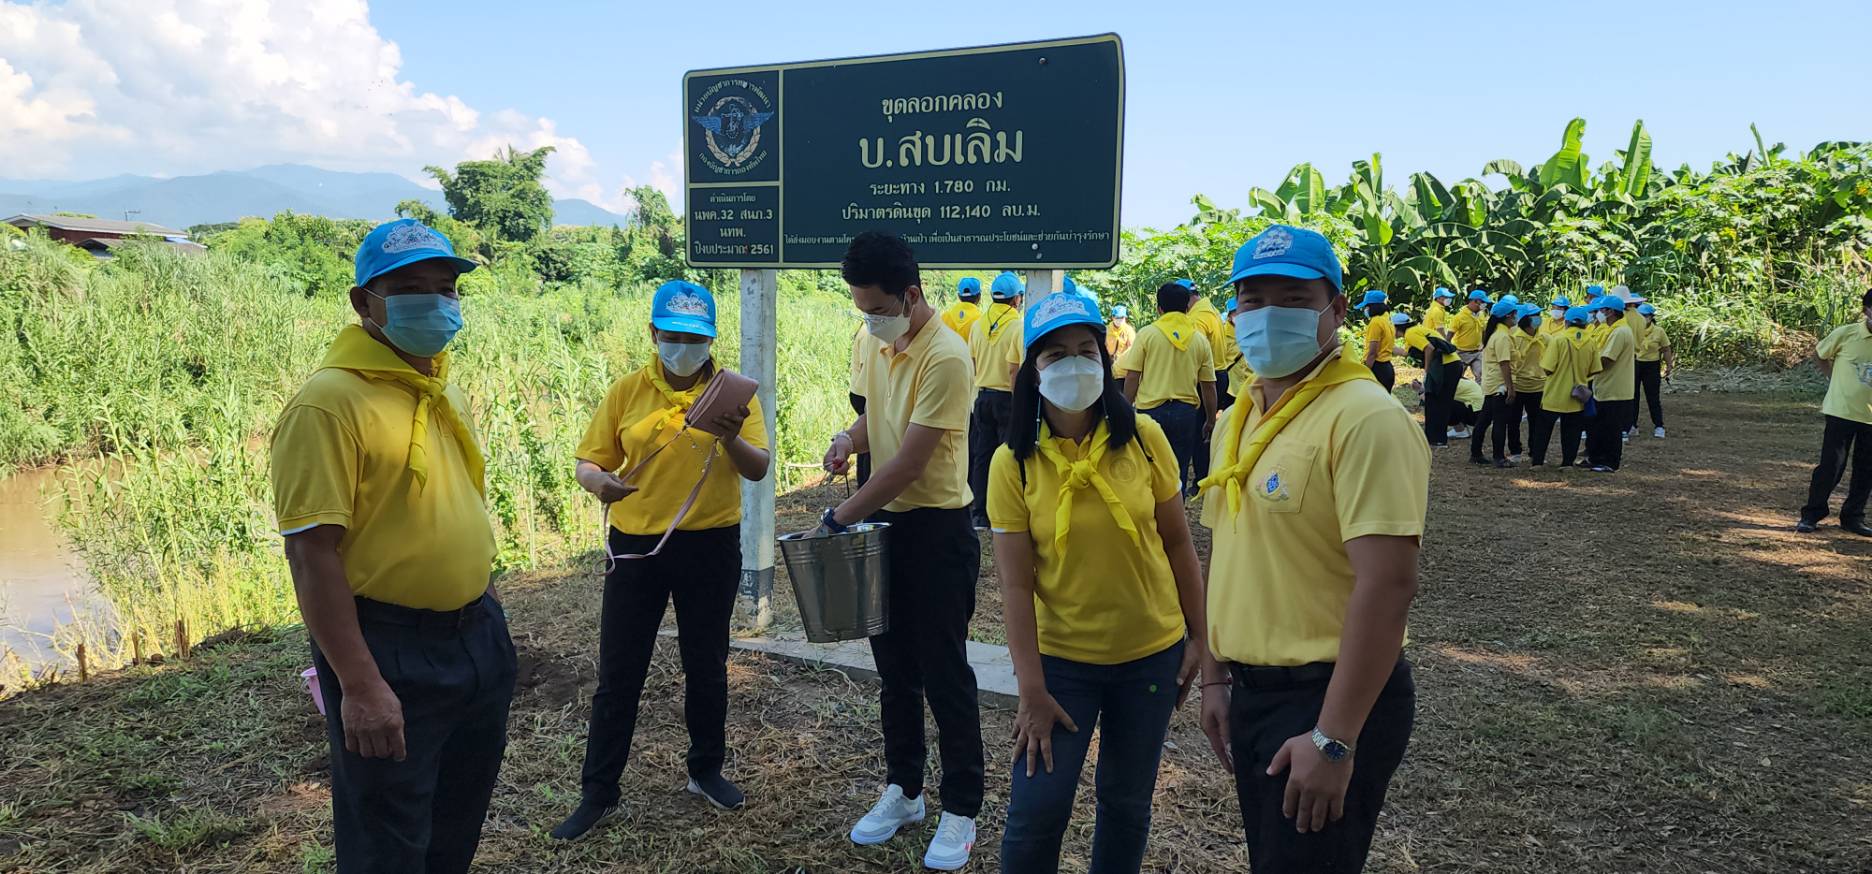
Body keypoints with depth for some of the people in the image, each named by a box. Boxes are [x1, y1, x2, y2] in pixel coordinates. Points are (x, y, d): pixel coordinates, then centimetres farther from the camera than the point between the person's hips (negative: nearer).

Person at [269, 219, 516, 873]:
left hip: (479, 637, 8)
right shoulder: (329, 402, -18)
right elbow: (312, 554, -21)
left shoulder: (445, 389, 9)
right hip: (390, 653, -7)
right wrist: (359, 685, -23)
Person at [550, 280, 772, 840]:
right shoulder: (628, 390, 0)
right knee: (617, 675, 6)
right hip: (636, 545, 0)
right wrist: (599, 482, -23)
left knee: (706, 667, 14)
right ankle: (597, 793, 19)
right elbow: (587, 462, 0)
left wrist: (730, 439, -28)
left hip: (710, 547, 0)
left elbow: (758, 469, -8)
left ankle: (707, 770, 34)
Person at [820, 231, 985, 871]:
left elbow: (908, 465, -23)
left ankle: (960, 812, 19)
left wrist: (839, 518, -18)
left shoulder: (945, 358, -22)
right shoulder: (874, 342, 3)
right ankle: (903, 791, 33)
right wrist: (849, 439, -4)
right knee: (894, 668, 17)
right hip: (884, 522, 8)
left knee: (944, 674, 3)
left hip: (937, 531, -8)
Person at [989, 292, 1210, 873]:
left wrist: (1199, 635, 3)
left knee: (1126, 802, 16)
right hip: (1061, 659, -1)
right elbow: (1015, 585, -11)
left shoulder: (1143, 438, -8)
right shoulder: (1013, 463, -11)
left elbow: (1177, 543, 1)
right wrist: (1032, 690, -12)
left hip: (1151, 653, 2)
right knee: (1036, 814, 0)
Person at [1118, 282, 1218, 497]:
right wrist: (1211, 419, 17)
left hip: (1152, 409, -2)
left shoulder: (1147, 334, -3)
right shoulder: (1199, 339, 4)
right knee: (1179, 472, 9)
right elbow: (1208, 386, 7)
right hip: (1186, 412, 2)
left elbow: (1132, 377, -6)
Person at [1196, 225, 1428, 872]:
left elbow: (1387, 585, -24)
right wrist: (1217, 678, 13)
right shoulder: (1241, 417, 9)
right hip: (1251, 693, 8)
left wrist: (1334, 739, -25)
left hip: (1327, 699, -8)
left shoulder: (1365, 418, -19)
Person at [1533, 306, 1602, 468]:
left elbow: (1547, 369, -15)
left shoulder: (1558, 339, -14)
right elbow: (1593, 371, 3)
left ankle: (1537, 460, 10)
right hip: (1577, 396, 3)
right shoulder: (1591, 342, -3)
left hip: (1555, 394, -3)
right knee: (1571, 430, 11)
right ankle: (1568, 462, 12)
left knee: (1543, 428, 9)